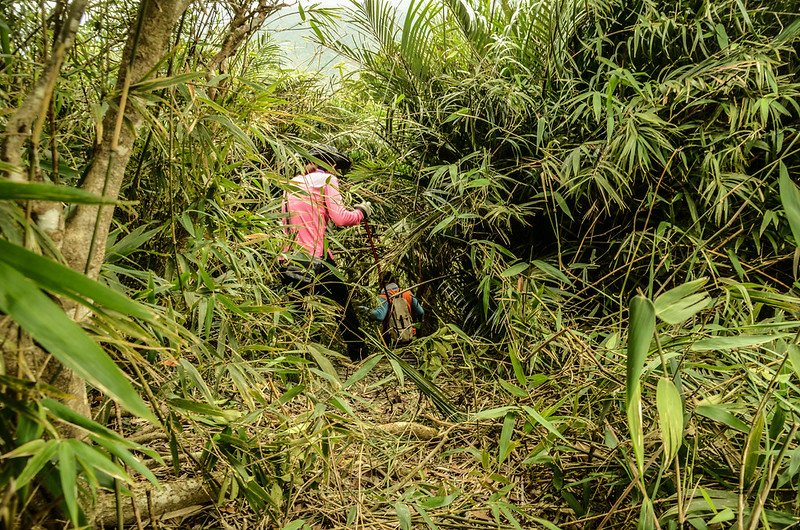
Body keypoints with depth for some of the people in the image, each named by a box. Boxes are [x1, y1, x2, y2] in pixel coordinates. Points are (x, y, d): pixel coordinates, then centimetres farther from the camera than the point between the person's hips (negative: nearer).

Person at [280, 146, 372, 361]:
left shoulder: (292, 183, 20)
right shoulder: (327, 179, 1)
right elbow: (339, 218, -10)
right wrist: (361, 212, 6)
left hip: (289, 261, 6)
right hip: (314, 260, -6)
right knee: (344, 305, 6)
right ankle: (359, 357, 10)